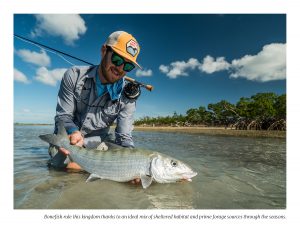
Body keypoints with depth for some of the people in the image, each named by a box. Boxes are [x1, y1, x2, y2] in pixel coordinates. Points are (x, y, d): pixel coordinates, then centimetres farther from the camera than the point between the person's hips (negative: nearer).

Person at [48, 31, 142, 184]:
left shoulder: (127, 96, -16)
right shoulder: (74, 76, -15)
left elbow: (124, 138, -18)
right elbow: (63, 116, -11)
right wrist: (73, 131, -35)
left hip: (97, 142, 2)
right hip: (66, 138, -1)